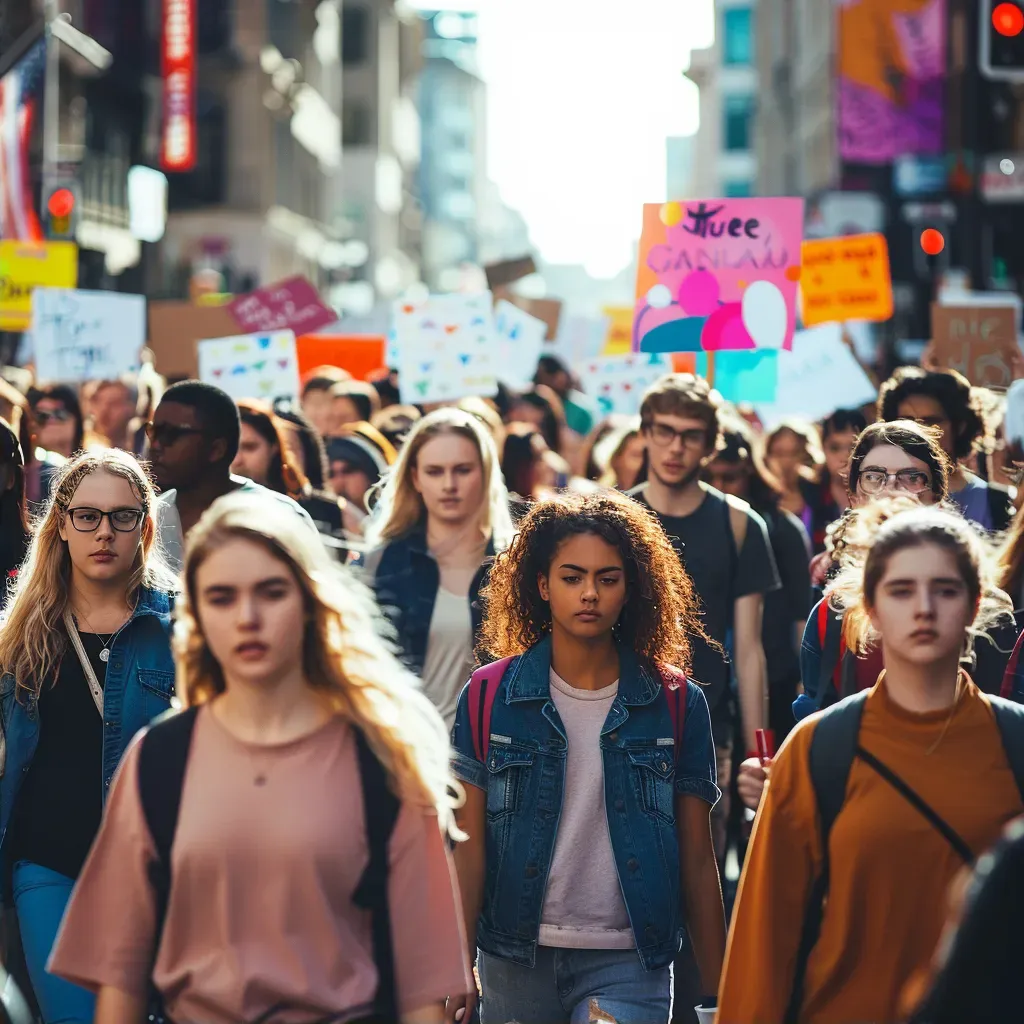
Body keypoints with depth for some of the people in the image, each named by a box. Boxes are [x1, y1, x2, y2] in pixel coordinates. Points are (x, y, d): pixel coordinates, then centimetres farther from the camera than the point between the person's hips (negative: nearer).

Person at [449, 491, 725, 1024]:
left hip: (627, 963, -1)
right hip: (515, 961, 1)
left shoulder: (676, 704, 2)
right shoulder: (488, 697, 3)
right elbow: (470, 850, 2)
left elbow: (698, 861, 4)